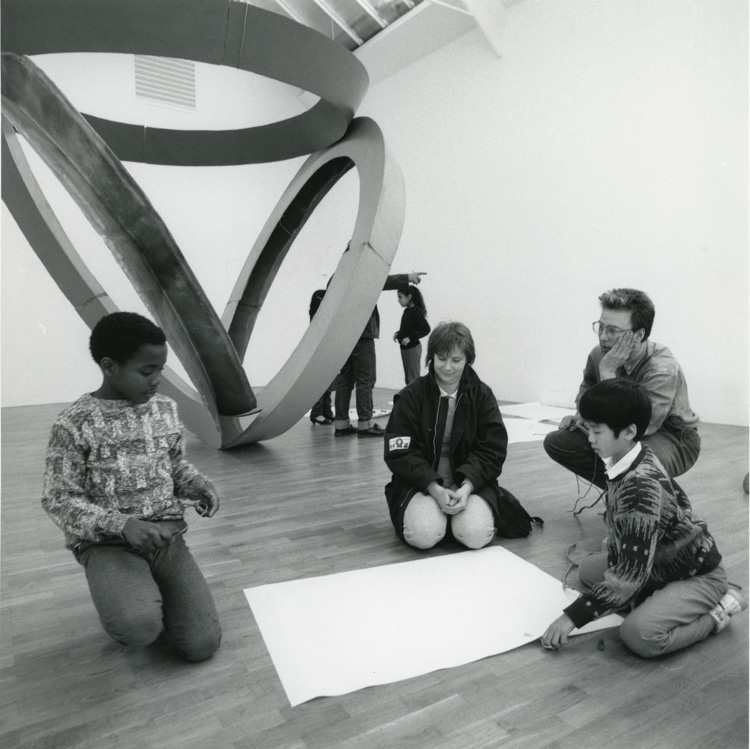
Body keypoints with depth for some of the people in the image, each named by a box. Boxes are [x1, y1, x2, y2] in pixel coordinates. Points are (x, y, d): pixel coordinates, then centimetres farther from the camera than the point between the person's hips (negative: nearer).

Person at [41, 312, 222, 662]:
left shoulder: (166, 409, 3)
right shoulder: (74, 423, -11)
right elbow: (60, 501, -9)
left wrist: (200, 485, -6)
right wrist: (121, 524, -23)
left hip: (168, 535, 4)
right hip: (108, 543, -3)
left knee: (203, 645, -6)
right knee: (139, 627, -31)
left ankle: (152, 590, 23)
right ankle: (121, 597, 6)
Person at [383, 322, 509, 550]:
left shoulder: (482, 396, 0)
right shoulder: (411, 396, -4)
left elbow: (492, 451, -4)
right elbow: (400, 453, -9)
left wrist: (467, 486, -21)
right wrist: (434, 488, -21)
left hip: (471, 481, 1)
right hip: (422, 481, 0)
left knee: (475, 534, -25)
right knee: (423, 534, -27)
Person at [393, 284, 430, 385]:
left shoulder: (416, 311, -16)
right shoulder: (407, 311, 7)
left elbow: (426, 329, -21)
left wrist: (410, 338, -26)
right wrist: (398, 333, 3)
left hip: (412, 348, -8)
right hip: (405, 347, 8)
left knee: (413, 377, -1)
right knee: (408, 377, 17)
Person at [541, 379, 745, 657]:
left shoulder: (642, 488, -34)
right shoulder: (635, 456, -8)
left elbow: (628, 575, -32)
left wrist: (572, 617, -27)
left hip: (697, 575, -8)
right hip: (654, 559, 9)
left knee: (639, 634, -27)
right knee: (587, 569, 8)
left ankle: (715, 613, -2)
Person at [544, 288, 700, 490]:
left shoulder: (662, 369, -31)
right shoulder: (599, 354, -11)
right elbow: (588, 385, 16)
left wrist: (608, 372, -37)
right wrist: (581, 414, -3)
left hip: (674, 441, -6)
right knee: (555, 441, -9)